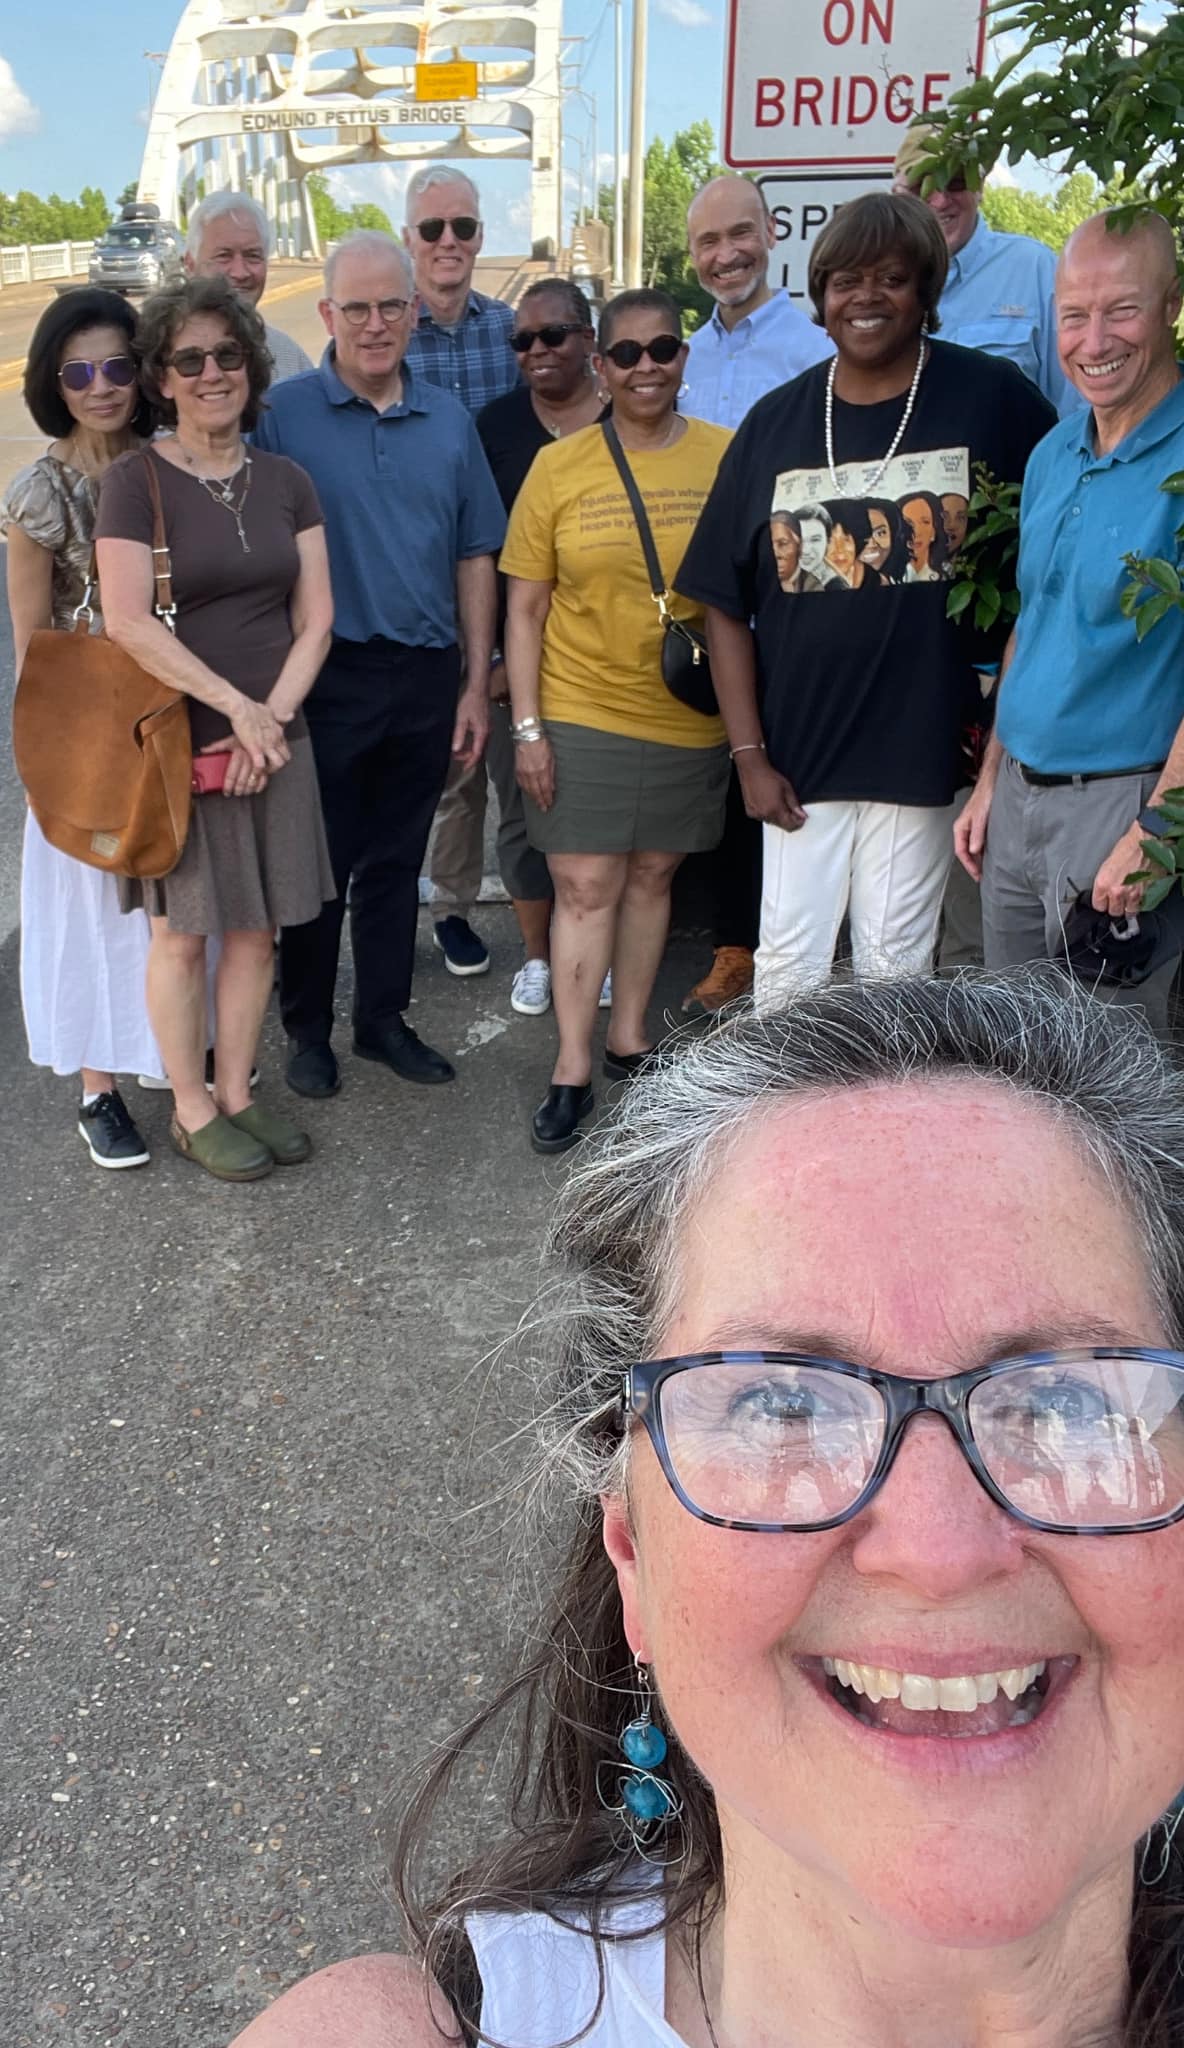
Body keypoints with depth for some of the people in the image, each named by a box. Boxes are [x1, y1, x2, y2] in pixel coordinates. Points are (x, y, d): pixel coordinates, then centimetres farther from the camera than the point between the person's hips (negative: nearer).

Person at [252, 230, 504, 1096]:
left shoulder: (449, 421, 7)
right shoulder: (282, 415, -4)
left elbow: (474, 556, 10)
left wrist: (477, 683, 6)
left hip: (426, 677, 4)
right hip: (328, 676, -3)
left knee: (397, 861, 13)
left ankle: (384, 1018, 27)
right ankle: (308, 1027, 21)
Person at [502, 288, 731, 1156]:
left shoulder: (726, 457, -1)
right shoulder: (559, 466, -2)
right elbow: (526, 608, 0)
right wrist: (527, 725, -5)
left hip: (688, 716, 2)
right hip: (580, 712, -1)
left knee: (651, 875, 13)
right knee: (585, 887, 0)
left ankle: (629, 1034, 29)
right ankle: (573, 1068, 9)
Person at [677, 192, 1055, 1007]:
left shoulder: (991, 399, -3)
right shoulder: (776, 422, 3)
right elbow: (726, 603, 4)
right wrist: (749, 753, -1)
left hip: (923, 748, -2)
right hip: (799, 751, 2)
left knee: (895, 968, 8)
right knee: (788, 964, 8)